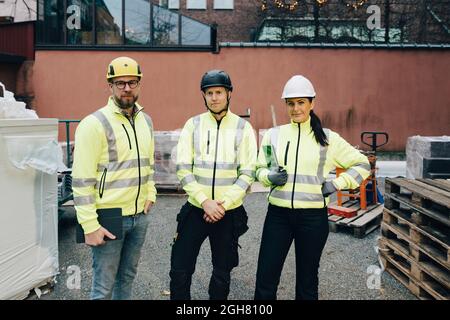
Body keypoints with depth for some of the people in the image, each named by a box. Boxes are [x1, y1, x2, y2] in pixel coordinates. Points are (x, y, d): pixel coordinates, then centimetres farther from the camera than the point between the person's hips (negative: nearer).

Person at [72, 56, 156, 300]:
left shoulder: (145, 121, 9)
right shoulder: (94, 124, -13)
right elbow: (81, 179, -15)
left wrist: (150, 194, 8)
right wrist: (90, 226, -17)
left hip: (140, 215, 6)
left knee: (127, 277, 19)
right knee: (104, 286, 4)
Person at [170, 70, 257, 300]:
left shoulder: (242, 128, -2)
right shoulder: (193, 125, 1)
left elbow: (247, 174, -5)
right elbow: (183, 169, -5)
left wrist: (223, 204, -14)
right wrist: (205, 201, -15)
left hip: (229, 212, 0)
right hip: (196, 209, 1)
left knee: (222, 273, 13)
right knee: (180, 272, 3)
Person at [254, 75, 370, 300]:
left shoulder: (328, 138, 0)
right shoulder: (273, 135, 3)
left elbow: (362, 165, 9)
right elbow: (260, 169, 13)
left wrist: (337, 184, -3)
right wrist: (270, 177, -8)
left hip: (313, 217, 0)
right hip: (278, 214, 1)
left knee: (307, 281, 14)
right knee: (265, 282, 2)